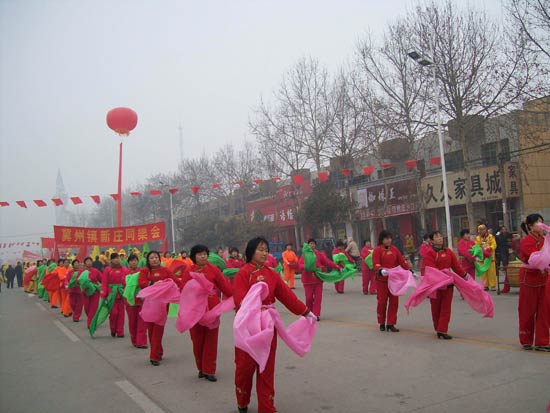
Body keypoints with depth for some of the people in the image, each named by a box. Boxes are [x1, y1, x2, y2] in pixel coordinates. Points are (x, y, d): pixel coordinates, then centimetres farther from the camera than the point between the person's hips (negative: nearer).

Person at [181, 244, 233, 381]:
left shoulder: (213, 269, 0)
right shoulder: (188, 271, 1)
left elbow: (225, 286, 0)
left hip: (212, 309, 0)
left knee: (211, 340, 4)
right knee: (197, 341, 8)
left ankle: (209, 370, 14)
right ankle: (201, 368, 25)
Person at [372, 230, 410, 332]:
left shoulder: (394, 249, 7)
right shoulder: (377, 250, -7)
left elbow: (402, 261, 5)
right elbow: (376, 264, -18)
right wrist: (381, 270, -37)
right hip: (382, 280, -4)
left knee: (394, 302, 4)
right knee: (382, 301, 4)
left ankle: (391, 324, 14)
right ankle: (382, 323, 20)